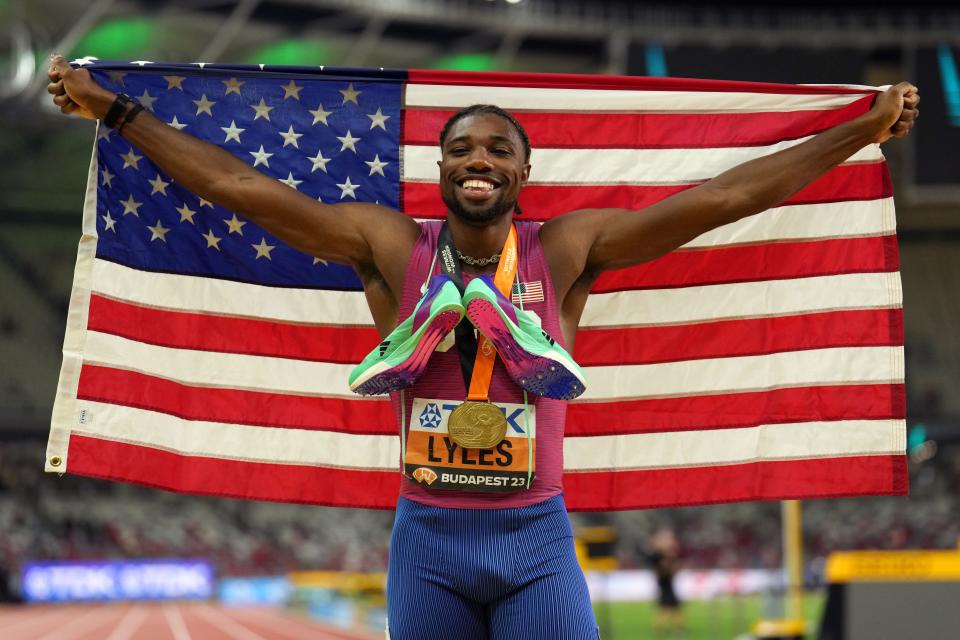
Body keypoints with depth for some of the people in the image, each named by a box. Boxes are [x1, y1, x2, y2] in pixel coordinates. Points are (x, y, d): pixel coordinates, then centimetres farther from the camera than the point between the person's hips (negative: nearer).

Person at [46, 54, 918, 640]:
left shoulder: (567, 250, -4)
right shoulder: (390, 247, -2)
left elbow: (726, 196, -5)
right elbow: (242, 186, 0)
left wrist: (866, 129, -6)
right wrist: (115, 112, 1)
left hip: (538, 540, -1)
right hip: (426, 539, 1)